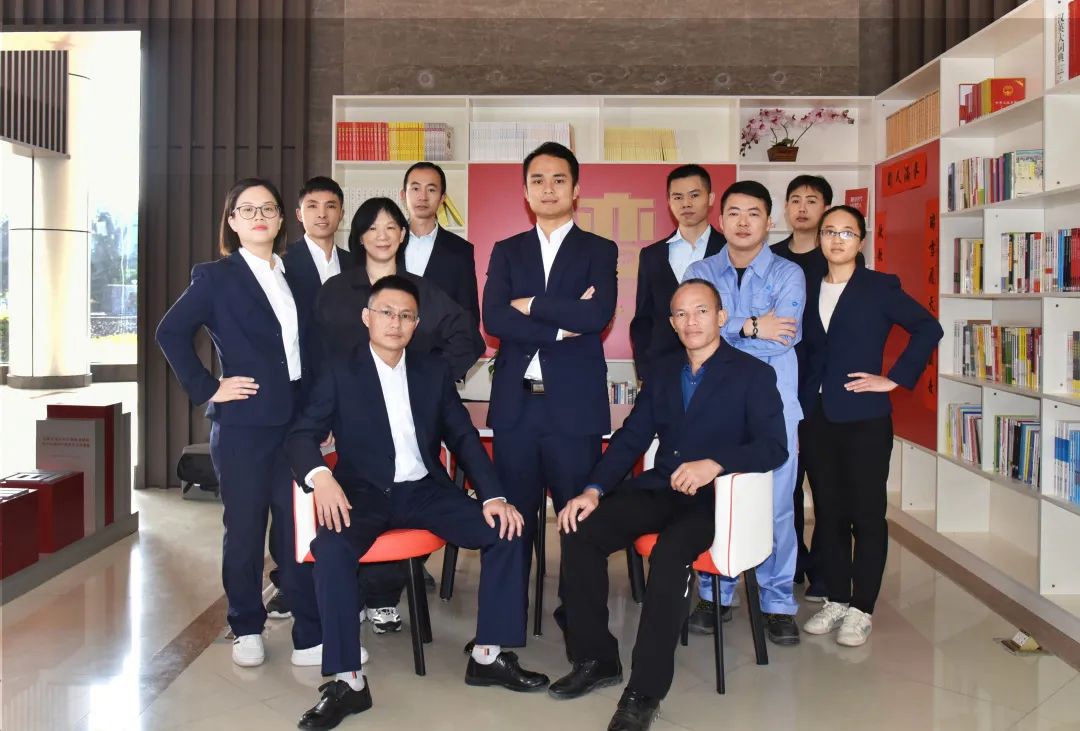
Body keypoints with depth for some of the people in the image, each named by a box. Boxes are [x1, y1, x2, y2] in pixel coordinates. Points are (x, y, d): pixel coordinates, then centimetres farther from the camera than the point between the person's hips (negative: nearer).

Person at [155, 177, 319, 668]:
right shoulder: (216, 277, 0)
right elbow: (171, 333, -4)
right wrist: (206, 388, -9)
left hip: (295, 421, 3)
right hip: (241, 424, -3)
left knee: (299, 527, 3)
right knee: (245, 529, 7)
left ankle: (311, 634, 10)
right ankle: (247, 631, 23)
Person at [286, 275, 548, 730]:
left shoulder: (433, 371, 9)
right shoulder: (339, 371, 1)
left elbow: (463, 437, 7)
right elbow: (301, 436, -5)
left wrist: (494, 495, -7)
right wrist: (320, 476, -28)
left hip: (425, 490, 3)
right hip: (365, 491, -3)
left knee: (507, 531, -16)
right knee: (330, 548, -34)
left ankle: (488, 656, -4)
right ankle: (348, 681, -21)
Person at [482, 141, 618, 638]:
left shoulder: (599, 251, 6)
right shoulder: (506, 252, 13)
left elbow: (598, 316, -13)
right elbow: (493, 320, -4)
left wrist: (531, 305, -7)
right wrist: (561, 325, -11)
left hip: (573, 404, -2)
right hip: (515, 404, 2)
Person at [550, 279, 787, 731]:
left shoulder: (753, 374, -1)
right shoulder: (662, 371, 15)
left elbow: (774, 447, -11)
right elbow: (630, 438, 10)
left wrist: (714, 463, -29)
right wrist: (594, 490, -6)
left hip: (714, 498, -5)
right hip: (658, 489, 5)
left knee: (669, 553, -35)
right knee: (579, 531, -16)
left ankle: (645, 690, -23)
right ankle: (595, 659, -3)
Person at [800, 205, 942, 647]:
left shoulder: (880, 287, -1)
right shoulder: (808, 289, 11)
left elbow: (928, 328, -7)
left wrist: (895, 378, -11)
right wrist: (801, 403, 3)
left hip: (864, 418, -4)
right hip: (816, 417, 4)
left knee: (866, 514, 2)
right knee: (828, 511, 10)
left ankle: (861, 610, 12)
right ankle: (835, 600, 23)